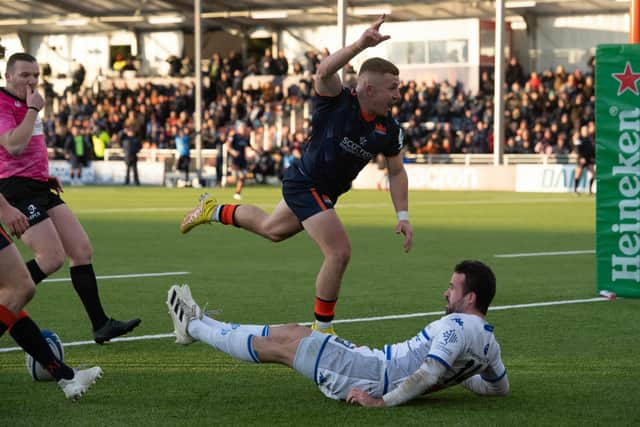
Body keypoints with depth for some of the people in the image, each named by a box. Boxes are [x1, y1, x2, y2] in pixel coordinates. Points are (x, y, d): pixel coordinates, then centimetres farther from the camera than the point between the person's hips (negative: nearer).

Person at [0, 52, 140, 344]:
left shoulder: (25, 105, 18)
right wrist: (33, 110, -18)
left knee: (82, 250, 3)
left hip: (38, 187, 10)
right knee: (52, 257, -16)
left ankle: (100, 324, 5)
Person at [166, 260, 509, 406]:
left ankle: (193, 326, 23)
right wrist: (454, 373, 21)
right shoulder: (489, 342, 4)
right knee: (292, 331, 16)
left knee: (278, 345, 4)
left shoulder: (457, 325, -23)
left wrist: (381, 401, -29)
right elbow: (500, 387, 16)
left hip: (371, 376, -9)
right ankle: (198, 324, 29)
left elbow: (428, 373, -33)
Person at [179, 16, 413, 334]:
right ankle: (322, 331, -2)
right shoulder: (337, 102, -23)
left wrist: (403, 216, -3)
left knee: (271, 229, 31)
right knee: (339, 253, -18)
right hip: (306, 184, -8)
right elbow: (324, 71, -45)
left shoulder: (389, 130, -6)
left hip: (326, 192, 8)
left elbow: (396, 172, 6)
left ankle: (216, 211, 53)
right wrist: (360, 45, -58)